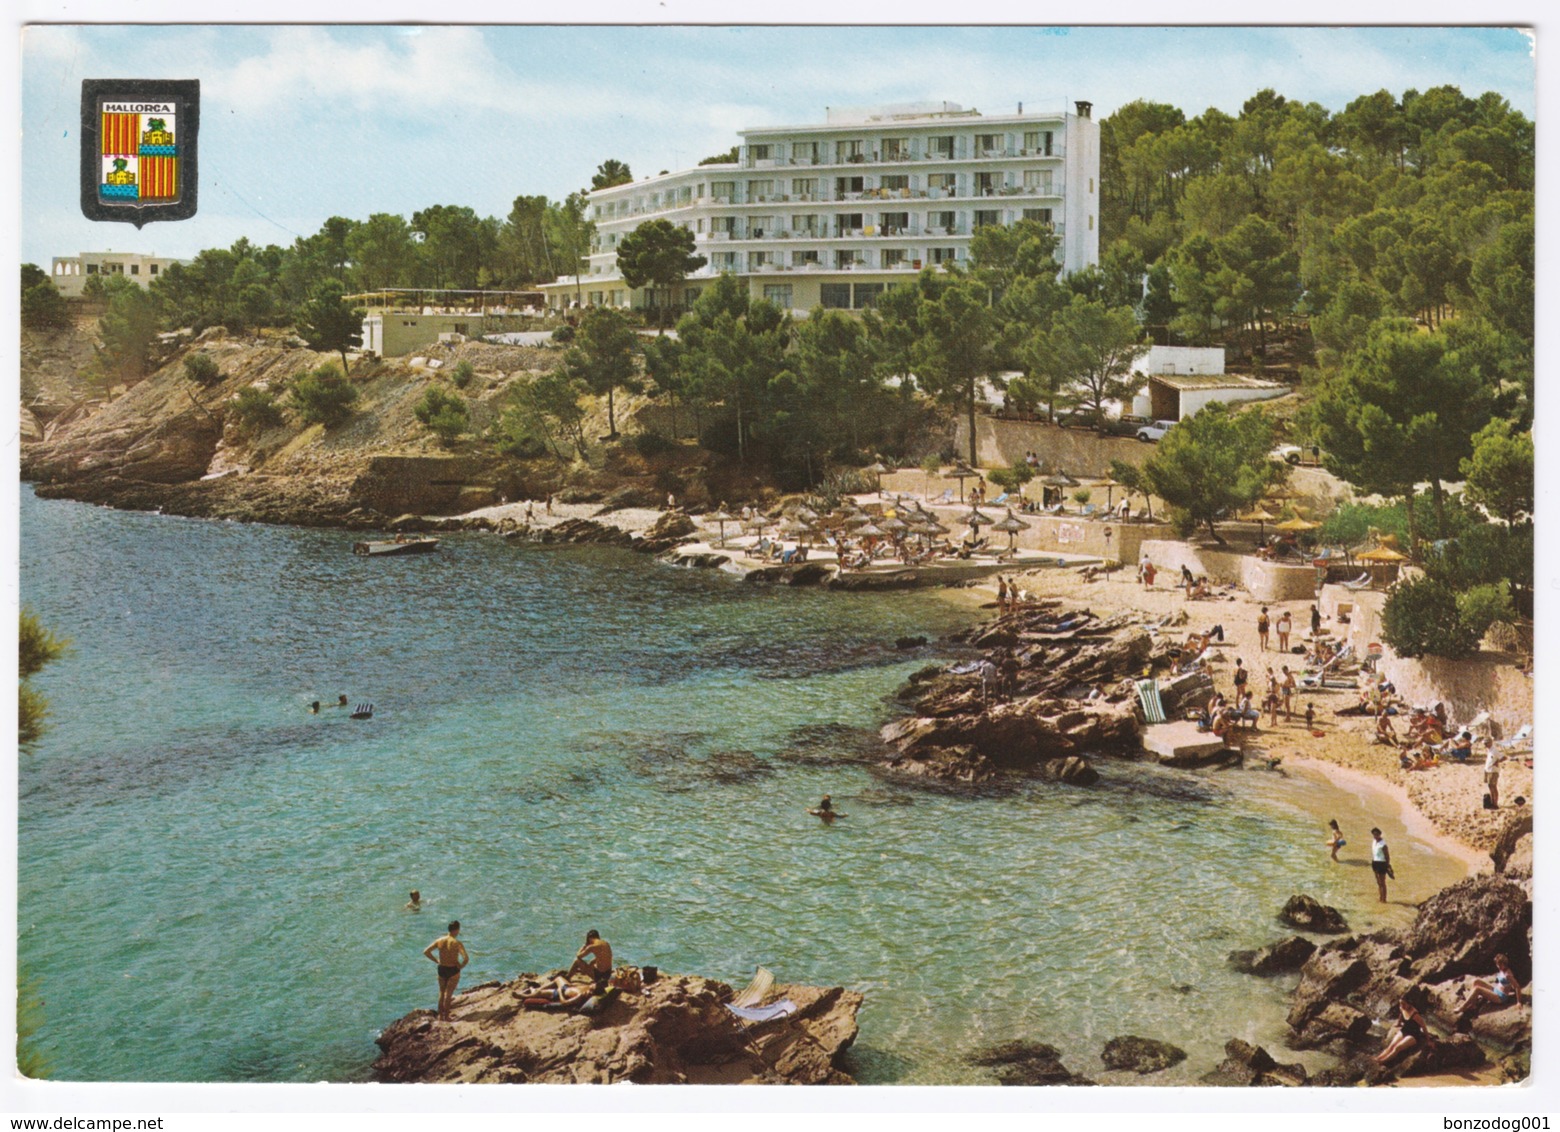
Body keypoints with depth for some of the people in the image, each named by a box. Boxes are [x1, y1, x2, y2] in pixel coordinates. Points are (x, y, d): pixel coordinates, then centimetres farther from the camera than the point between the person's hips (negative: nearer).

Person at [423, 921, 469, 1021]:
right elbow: (466, 958, -29)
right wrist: (461, 966, -9)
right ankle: (446, 1016, 14)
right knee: (448, 994, 8)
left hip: (441, 969, 4)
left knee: (441, 993, 19)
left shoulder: (440, 940, -5)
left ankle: (440, 1015, 26)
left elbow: (426, 951, -1)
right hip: (453, 970, -4)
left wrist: (436, 960, 6)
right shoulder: (457, 943, -19)